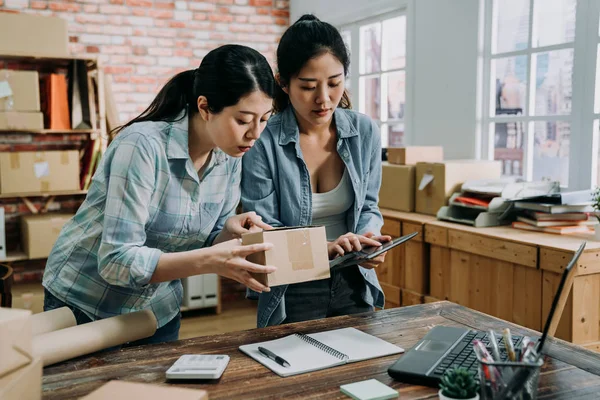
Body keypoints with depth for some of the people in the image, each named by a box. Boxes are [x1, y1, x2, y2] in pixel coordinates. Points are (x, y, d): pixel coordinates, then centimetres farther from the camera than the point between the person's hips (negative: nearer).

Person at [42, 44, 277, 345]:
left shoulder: (229, 159, -8)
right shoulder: (143, 145, -28)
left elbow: (204, 247, 1)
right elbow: (117, 261, -30)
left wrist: (230, 231, -21)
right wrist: (209, 261, -40)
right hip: (85, 309, -5)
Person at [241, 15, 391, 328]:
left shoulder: (365, 132, -4)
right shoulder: (262, 142, -17)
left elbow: (368, 207, 5)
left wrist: (367, 238, -17)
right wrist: (323, 248, -30)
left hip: (353, 283, 4)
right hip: (292, 292, -4)